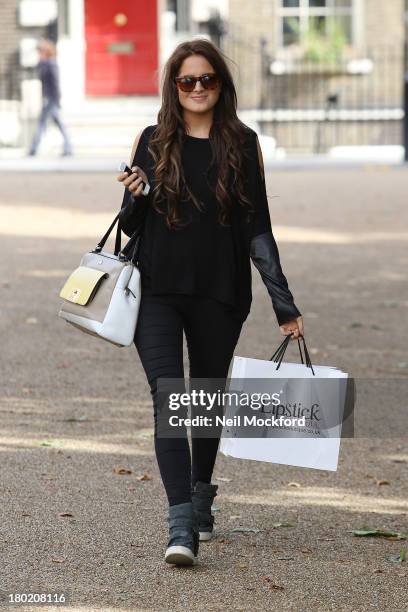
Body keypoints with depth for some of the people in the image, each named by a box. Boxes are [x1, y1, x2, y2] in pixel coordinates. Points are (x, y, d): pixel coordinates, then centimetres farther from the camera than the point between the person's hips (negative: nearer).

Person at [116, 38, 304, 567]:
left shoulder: (243, 144, 3)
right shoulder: (152, 143, 4)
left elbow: (258, 229, 4)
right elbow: (130, 226, 9)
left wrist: (284, 304, 0)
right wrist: (135, 199, -15)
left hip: (219, 295, 1)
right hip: (158, 291, -1)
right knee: (168, 398, -13)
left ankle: (201, 498, 38)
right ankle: (182, 525, -19)